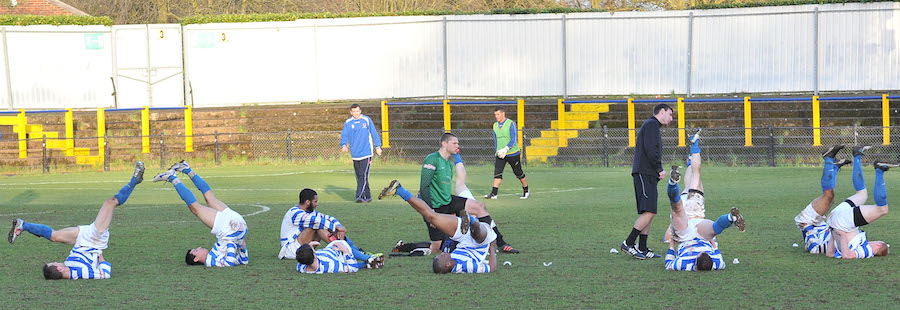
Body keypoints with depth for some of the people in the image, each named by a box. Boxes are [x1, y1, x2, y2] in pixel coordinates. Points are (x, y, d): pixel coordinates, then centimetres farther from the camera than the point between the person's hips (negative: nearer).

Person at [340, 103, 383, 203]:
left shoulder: (367, 120, 0)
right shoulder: (348, 123, 6)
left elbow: (374, 133, 6)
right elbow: (344, 135, 2)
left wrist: (378, 147, 7)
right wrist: (344, 145, -18)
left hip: (366, 153, -4)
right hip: (355, 154, 4)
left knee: (363, 176, -15)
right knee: (359, 177, 8)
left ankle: (360, 196, -21)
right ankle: (367, 196, 18)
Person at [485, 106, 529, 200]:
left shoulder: (511, 124, -11)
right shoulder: (495, 125, 9)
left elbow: (514, 140, -17)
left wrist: (506, 149, -27)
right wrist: (497, 151, 19)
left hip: (513, 154, -5)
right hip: (500, 154, 5)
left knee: (519, 173, 7)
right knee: (497, 172, -11)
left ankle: (526, 191, 24)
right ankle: (493, 193, -18)